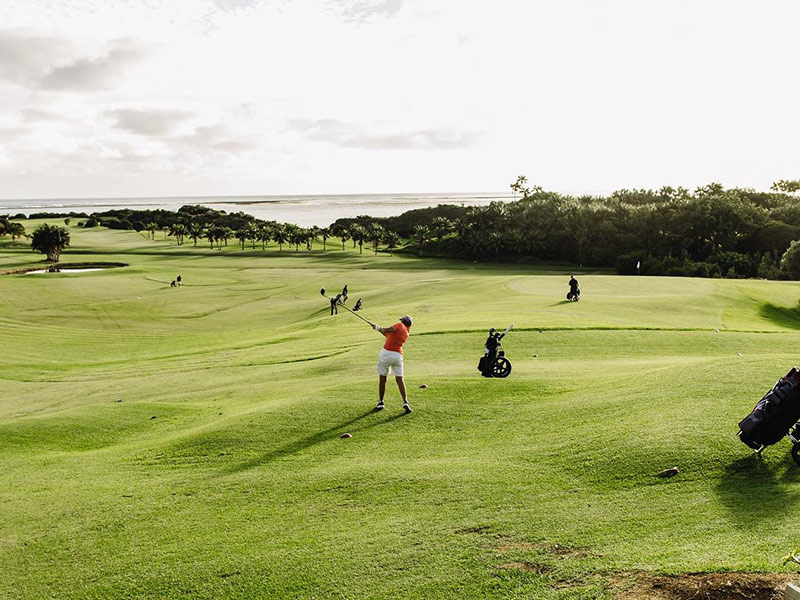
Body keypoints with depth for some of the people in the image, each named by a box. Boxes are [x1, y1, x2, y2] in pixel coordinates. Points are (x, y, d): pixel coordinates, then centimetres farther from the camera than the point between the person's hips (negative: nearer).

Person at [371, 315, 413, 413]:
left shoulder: (400, 325, 0)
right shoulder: (406, 334, 19)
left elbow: (391, 329, -20)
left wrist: (379, 328, -1)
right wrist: (378, 328, 28)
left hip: (386, 353, -5)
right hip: (398, 355, 5)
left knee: (382, 379, 7)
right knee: (399, 379, 6)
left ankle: (381, 403, 14)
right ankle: (405, 402, -7)